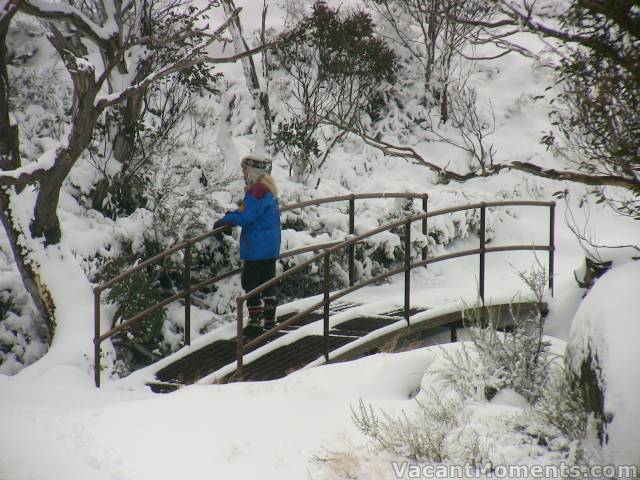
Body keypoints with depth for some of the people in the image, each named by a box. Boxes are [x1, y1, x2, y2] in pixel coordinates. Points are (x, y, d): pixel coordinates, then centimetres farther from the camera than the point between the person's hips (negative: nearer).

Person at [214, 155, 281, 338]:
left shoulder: (257, 191, -21)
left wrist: (225, 220, -11)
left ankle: (255, 321, -2)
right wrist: (233, 216, 8)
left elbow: (245, 216, -24)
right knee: (268, 282, 16)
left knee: (250, 283, -3)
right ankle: (269, 319, 24)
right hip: (271, 247, 10)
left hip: (256, 248, -10)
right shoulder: (269, 189, 12)